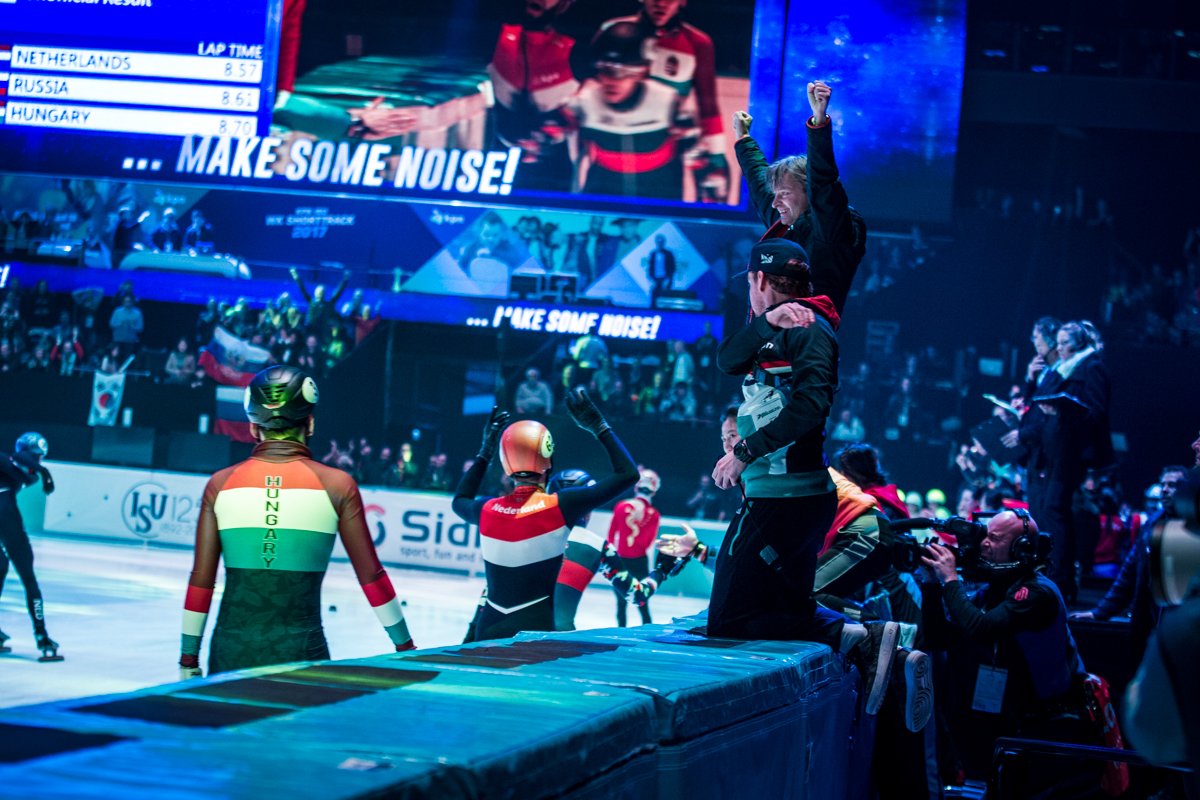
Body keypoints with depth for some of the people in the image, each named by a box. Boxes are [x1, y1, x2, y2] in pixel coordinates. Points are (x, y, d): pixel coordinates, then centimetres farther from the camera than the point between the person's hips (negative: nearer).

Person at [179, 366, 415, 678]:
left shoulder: (221, 485, 2)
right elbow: (370, 576, 2)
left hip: (231, 652, 2)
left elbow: (201, 580, 3)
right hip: (302, 652, -2)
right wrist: (405, 646, 12)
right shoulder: (336, 485, -2)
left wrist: (188, 659, 11)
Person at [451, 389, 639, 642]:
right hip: (535, 630, -5)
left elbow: (460, 501, 27)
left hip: (487, 631, 5)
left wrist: (485, 452, 29)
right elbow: (627, 474, -6)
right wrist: (599, 426, 2)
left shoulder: (488, 510, 0)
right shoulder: (560, 507, -12)